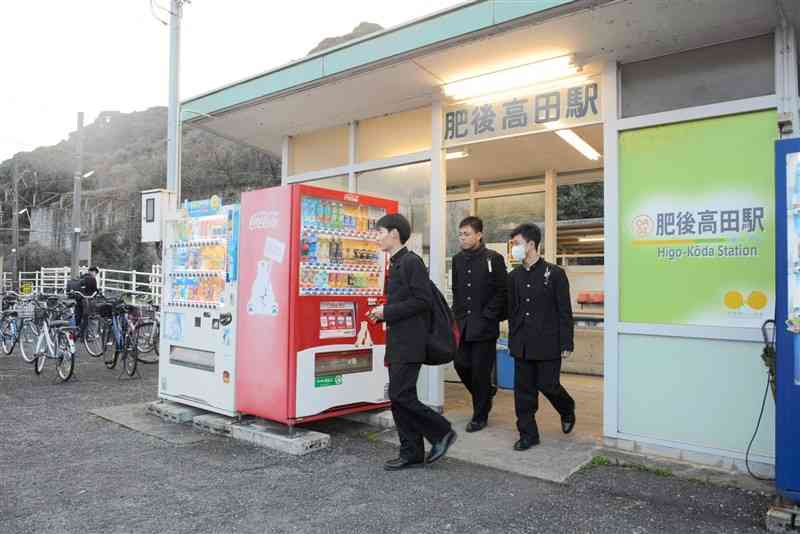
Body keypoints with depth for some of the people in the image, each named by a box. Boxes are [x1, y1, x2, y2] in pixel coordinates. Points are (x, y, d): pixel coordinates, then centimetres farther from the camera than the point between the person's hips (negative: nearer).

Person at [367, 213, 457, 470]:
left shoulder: (411, 261, -12)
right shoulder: (395, 264, 17)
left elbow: (423, 301, -19)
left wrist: (387, 311, -16)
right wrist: (382, 314, 7)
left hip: (409, 342, -10)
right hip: (397, 341, 10)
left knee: (400, 395, -10)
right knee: (399, 397, 10)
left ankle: (441, 432, 8)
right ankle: (412, 454, 18)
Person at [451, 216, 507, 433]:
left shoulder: (494, 259, -7)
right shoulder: (458, 259, 10)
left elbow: (502, 292, -8)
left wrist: (487, 316, -12)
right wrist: (458, 314, 6)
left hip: (484, 326, -5)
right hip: (463, 325, 6)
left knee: (481, 371, 1)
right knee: (461, 364, 6)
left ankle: (480, 416, 17)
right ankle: (486, 392, 34)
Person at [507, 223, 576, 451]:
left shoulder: (554, 273, -7)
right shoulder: (514, 276, 7)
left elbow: (565, 311, -6)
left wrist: (566, 344, -9)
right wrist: (513, 340, 11)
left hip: (548, 343, -4)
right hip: (522, 344, 5)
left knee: (547, 385, 1)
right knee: (523, 390, 5)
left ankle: (567, 411, 34)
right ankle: (528, 434, 18)